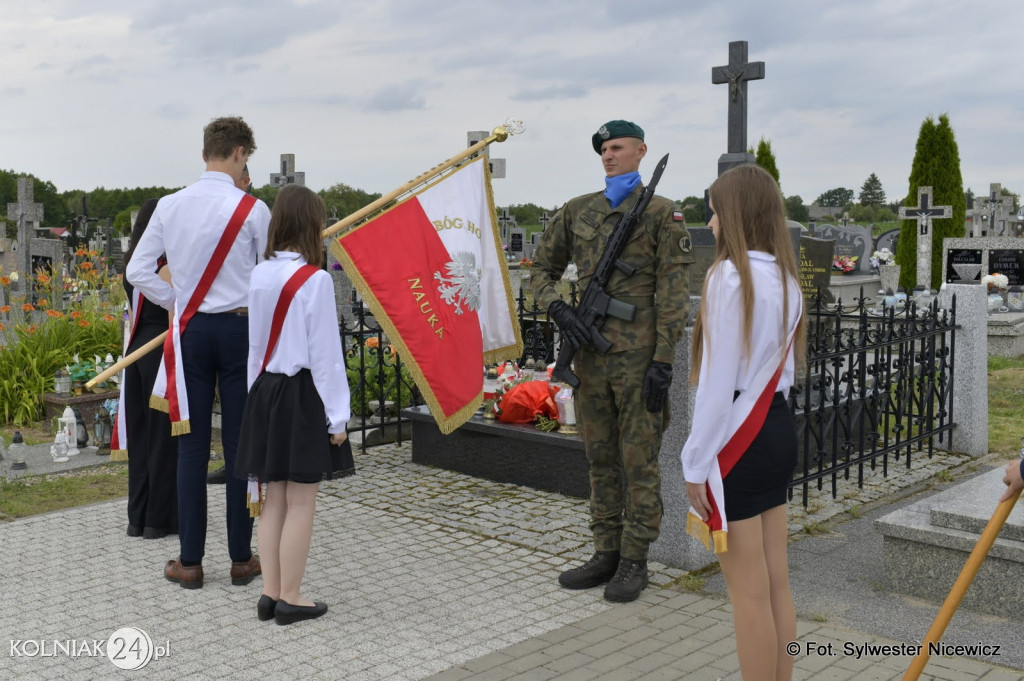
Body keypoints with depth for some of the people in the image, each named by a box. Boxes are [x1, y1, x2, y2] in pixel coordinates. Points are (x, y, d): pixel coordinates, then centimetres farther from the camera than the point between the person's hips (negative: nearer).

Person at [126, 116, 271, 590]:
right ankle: (241, 558, 14)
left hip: (191, 332, 3)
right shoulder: (253, 209, -9)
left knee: (192, 444, 8)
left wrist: (179, 302, 12)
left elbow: (137, 271, 4)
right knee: (241, 444, 5)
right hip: (239, 328, -2)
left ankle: (189, 561, 13)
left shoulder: (170, 206, 1)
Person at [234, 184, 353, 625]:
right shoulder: (315, 280, -15)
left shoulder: (259, 275, 3)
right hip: (303, 395, -6)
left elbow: (255, 342, 8)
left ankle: (270, 593, 21)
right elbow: (325, 353, -14)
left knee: (275, 499, 14)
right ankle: (290, 599, 12)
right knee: (301, 504, 4)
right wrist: (337, 415, -8)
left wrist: (260, 390, 16)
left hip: (265, 391, 7)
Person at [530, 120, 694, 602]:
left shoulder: (661, 213, -3)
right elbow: (542, 269, 17)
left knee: (639, 461, 2)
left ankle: (634, 562, 12)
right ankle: (606, 553, 24)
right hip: (590, 353, 5)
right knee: (600, 459, 12)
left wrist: (663, 360, -14)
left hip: (637, 356, -5)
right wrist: (557, 309, -3)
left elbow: (672, 293, -7)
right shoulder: (576, 212, 11)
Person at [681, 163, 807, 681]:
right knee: (776, 582, 14)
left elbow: (718, 381, -18)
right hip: (777, 428, 9)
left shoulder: (731, 276, -16)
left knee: (749, 591, 1)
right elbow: (784, 368, 13)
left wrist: (696, 463, -11)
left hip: (738, 440, -8)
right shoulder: (784, 277, 9)